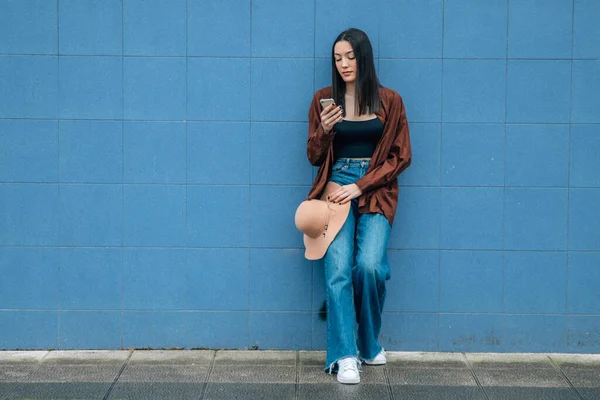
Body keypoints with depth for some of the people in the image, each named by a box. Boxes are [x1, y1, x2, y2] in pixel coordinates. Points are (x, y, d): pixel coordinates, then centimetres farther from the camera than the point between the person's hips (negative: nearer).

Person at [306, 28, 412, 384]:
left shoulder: (389, 101, 5)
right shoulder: (324, 99, 9)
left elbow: (401, 156, 3)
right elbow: (315, 157, 11)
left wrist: (361, 185, -7)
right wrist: (323, 131, -10)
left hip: (376, 189, -1)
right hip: (337, 187, 1)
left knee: (369, 264, -20)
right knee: (338, 268, -17)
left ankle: (370, 344, 3)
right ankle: (345, 356, -14)